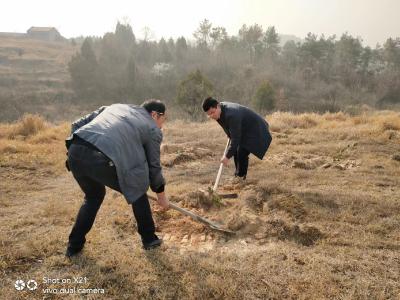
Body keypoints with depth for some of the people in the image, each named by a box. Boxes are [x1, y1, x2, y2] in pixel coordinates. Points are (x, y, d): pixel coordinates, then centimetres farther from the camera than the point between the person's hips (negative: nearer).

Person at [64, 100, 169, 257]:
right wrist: (161, 195, 33)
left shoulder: (115, 106, 30)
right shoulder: (152, 129, 15)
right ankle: (149, 239, 32)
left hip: (75, 152, 6)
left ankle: (74, 245, 38)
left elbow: (77, 125, 24)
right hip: (103, 161, -6)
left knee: (93, 196, 31)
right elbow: (153, 166, 20)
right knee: (137, 192, 20)